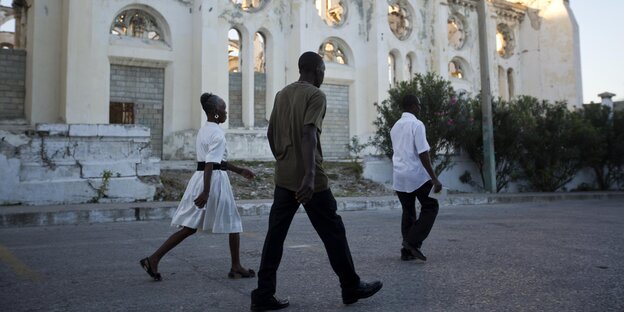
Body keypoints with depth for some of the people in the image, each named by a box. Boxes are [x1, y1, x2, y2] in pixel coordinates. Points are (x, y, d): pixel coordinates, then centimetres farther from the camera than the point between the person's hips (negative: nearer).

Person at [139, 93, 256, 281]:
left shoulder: (203, 131, 15)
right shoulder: (218, 133, -14)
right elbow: (210, 164, -23)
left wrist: (240, 171, 25)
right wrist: (206, 192, -28)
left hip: (198, 179, 9)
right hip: (213, 181, -9)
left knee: (189, 227, 10)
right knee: (233, 225, 9)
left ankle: (153, 259, 5)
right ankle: (236, 268, 20)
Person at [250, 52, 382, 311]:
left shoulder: (282, 94, 15)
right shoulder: (316, 95, -9)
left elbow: (271, 133, 19)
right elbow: (308, 134, -24)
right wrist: (310, 175, -32)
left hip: (283, 178, 7)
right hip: (308, 179, -7)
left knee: (275, 235, 7)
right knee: (333, 232, 6)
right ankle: (351, 288, 19)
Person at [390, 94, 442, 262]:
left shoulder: (395, 126, 13)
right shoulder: (417, 124, -11)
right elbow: (423, 154, -17)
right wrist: (434, 179, -16)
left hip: (398, 176, 7)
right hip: (416, 174, -7)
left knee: (408, 211, 14)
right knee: (430, 207, 7)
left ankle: (407, 250, 12)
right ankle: (413, 242, -4)